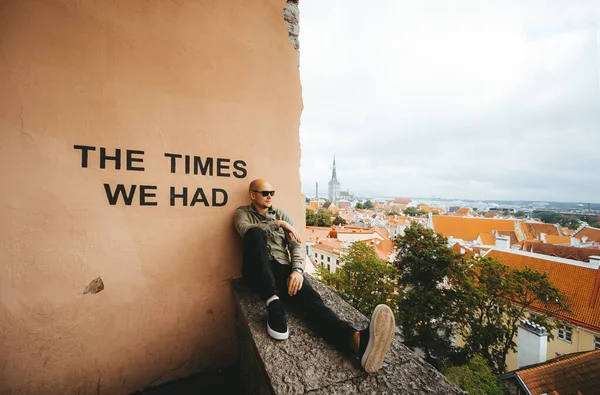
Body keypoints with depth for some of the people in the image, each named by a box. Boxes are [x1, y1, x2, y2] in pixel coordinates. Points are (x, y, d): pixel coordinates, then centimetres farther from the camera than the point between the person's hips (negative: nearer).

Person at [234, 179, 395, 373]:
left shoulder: (281, 214, 19)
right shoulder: (242, 213, 13)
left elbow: (295, 245, 6)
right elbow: (246, 231, -13)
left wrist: (297, 269, -12)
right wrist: (278, 224, -13)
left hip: (282, 269, 2)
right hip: (257, 271, -2)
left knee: (310, 297, -28)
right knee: (256, 233, -31)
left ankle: (357, 340, -55)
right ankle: (274, 304, -39)